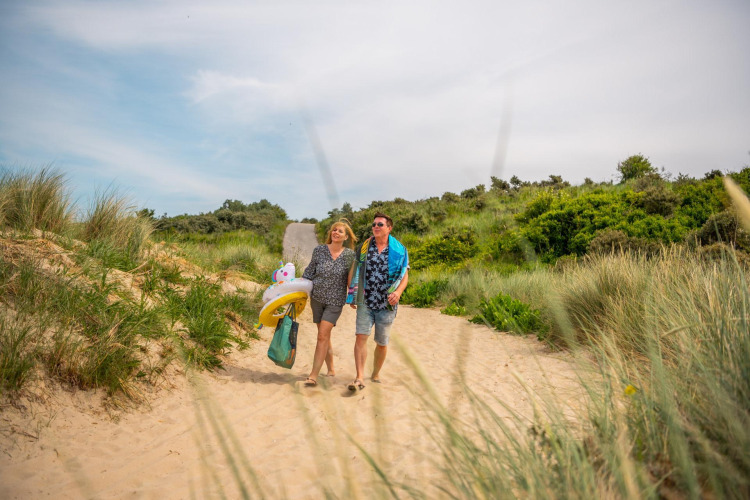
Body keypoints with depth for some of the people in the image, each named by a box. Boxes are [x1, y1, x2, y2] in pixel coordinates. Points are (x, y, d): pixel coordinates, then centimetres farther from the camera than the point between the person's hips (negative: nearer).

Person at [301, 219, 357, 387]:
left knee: (322, 336, -12)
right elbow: (309, 272, 7)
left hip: (335, 301, -3)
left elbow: (352, 278, 3)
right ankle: (331, 370, 27)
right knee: (324, 337, 11)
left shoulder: (350, 255, -6)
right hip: (317, 298, 3)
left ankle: (314, 375, -9)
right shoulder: (319, 250, -2)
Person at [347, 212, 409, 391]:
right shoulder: (363, 247, 6)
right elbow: (355, 273, 13)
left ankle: (376, 374, 29)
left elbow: (404, 275, 4)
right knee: (361, 336, -13)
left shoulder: (399, 250, 2)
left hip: (386, 304, 0)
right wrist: (352, 295, 5)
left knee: (382, 342, 9)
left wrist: (398, 292, -14)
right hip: (365, 302, 1)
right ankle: (360, 378, -11)